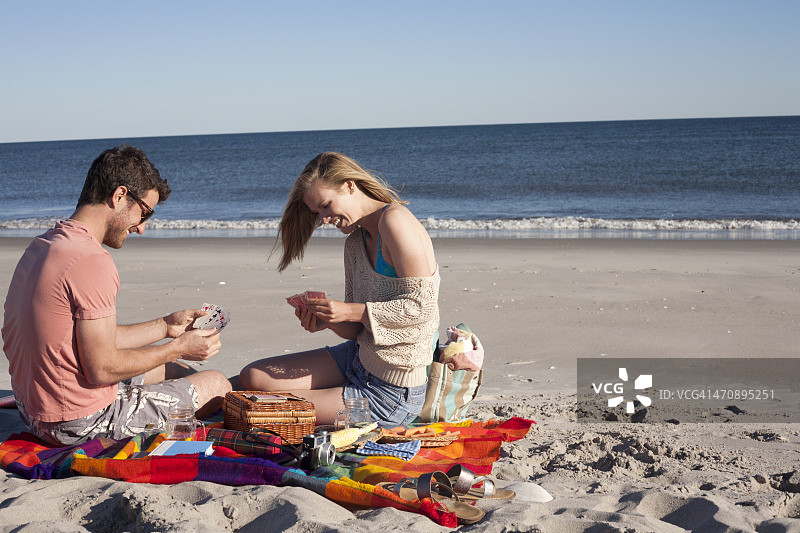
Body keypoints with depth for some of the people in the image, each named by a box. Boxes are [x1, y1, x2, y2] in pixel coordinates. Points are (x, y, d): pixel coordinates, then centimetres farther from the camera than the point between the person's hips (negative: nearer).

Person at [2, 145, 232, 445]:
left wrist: (165, 327, 16)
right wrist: (177, 348, -9)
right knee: (215, 384, 5)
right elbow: (102, 368, -23)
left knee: (174, 372, 26)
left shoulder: (41, 246, 7)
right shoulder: (91, 262, -25)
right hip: (82, 424, -10)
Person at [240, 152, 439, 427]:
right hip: (357, 360, 9)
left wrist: (351, 311, -24)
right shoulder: (354, 241, 10)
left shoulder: (395, 220, -18)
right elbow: (356, 331, 9)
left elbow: (421, 306, -22)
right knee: (254, 377, 3)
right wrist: (327, 319, -12)